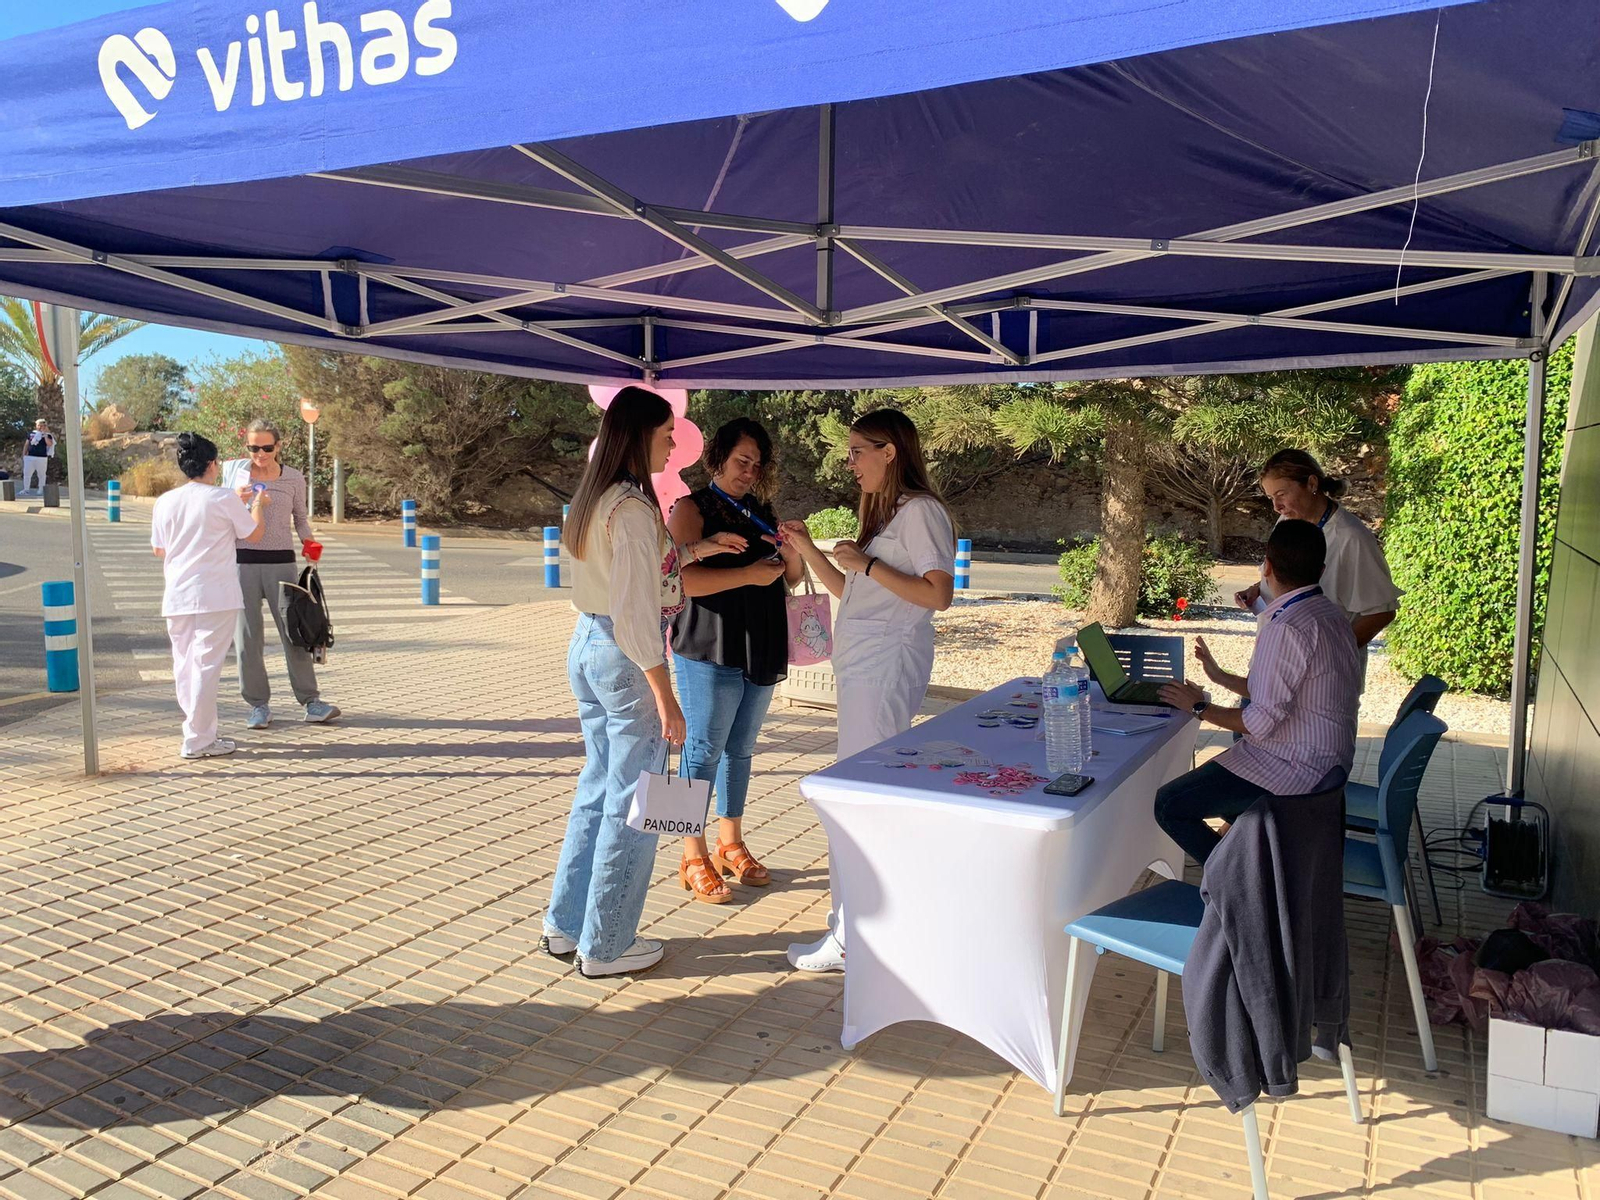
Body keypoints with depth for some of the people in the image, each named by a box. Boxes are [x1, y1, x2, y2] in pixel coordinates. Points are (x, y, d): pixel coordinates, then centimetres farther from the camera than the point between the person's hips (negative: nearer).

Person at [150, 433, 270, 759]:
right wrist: (258, 504, 18)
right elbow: (254, 534, 2)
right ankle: (199, 740, -1)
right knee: (205, 665, -2)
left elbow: (158, 549, 14)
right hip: (215, 597, -5)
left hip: (176, 597, 5)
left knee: (184, 665, 13)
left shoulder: (165, 502, 6)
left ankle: (200, 731, 21)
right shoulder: (223, 499, -8)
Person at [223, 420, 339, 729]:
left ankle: (310, 700, 6)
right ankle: (258, 705, 12)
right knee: (247, 636, 3)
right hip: (241, 561, 1)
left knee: (295, 631, -1)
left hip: (281, 562, 0)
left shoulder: (294, 479, 4)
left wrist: (310, 544, -1)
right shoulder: (233, 470, 4)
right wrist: (235, 500, -9)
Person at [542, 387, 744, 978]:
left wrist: (699, 549, 20)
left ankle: (566, 924, 31)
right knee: (631, 803, 3)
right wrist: (664, 697, -19)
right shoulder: (633, 508, -18)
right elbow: (635, 610, -22)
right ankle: (607, 945, 16)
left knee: (598, 785, 20)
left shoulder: (595, 499, 9)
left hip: (585, 646, 9)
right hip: (625, 657, -9)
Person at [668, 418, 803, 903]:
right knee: (704, 750, -1)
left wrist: (792, 554, -4)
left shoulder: (761, 512, 15)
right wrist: (748, 574, -22)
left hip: (760, 650, 7)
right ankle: (694, 858, 9)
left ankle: (730, 844, 27)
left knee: (741, 749, 15)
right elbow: (682, 578, -19)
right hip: (709, 650, -7)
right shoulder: (692, 508, -5)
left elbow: (791, 579, 18)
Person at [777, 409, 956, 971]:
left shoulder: (920, 510, -9)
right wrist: (807, 549, 13)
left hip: (886, 666, -10)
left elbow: (938, 594, -18)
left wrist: (866, 565, -16)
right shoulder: (882, 511, 22)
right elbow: (849, 590, 23)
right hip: (862, 666, 10)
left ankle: (850, 937, -4)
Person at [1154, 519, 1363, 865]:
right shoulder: (1330, 613, 7)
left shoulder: (1286, 628, -24)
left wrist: (1201, 708, -9)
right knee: (1207, 777, 30)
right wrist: (1221, 677, 25)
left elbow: (1261, 722, -24)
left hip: (1293, 769, -11)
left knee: (1170, 805, -8)